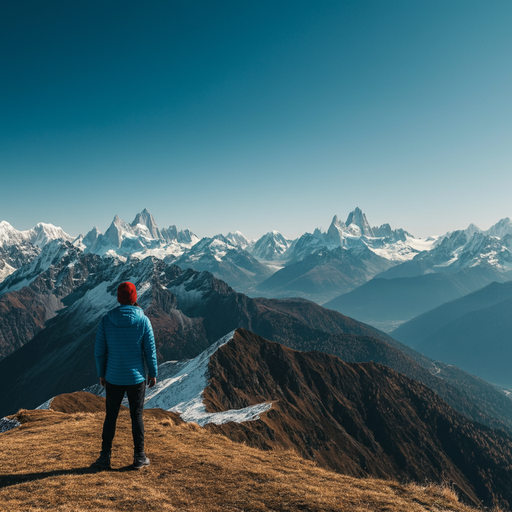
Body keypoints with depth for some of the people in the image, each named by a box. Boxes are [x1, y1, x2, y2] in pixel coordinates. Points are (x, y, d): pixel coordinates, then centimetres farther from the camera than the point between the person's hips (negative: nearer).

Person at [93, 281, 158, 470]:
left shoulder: (106, 320, -7)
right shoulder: (143, 320, -10)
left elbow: (99, 351, -2)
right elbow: (150, 350, -6)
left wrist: (101, 373, 11)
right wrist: (153, 373, 6)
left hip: (113, 378, 1)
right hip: (137, 378, -1)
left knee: (111, 416, 15)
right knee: (137, 416, 11)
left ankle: (105, 457, 22)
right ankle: (139, 457, 19)